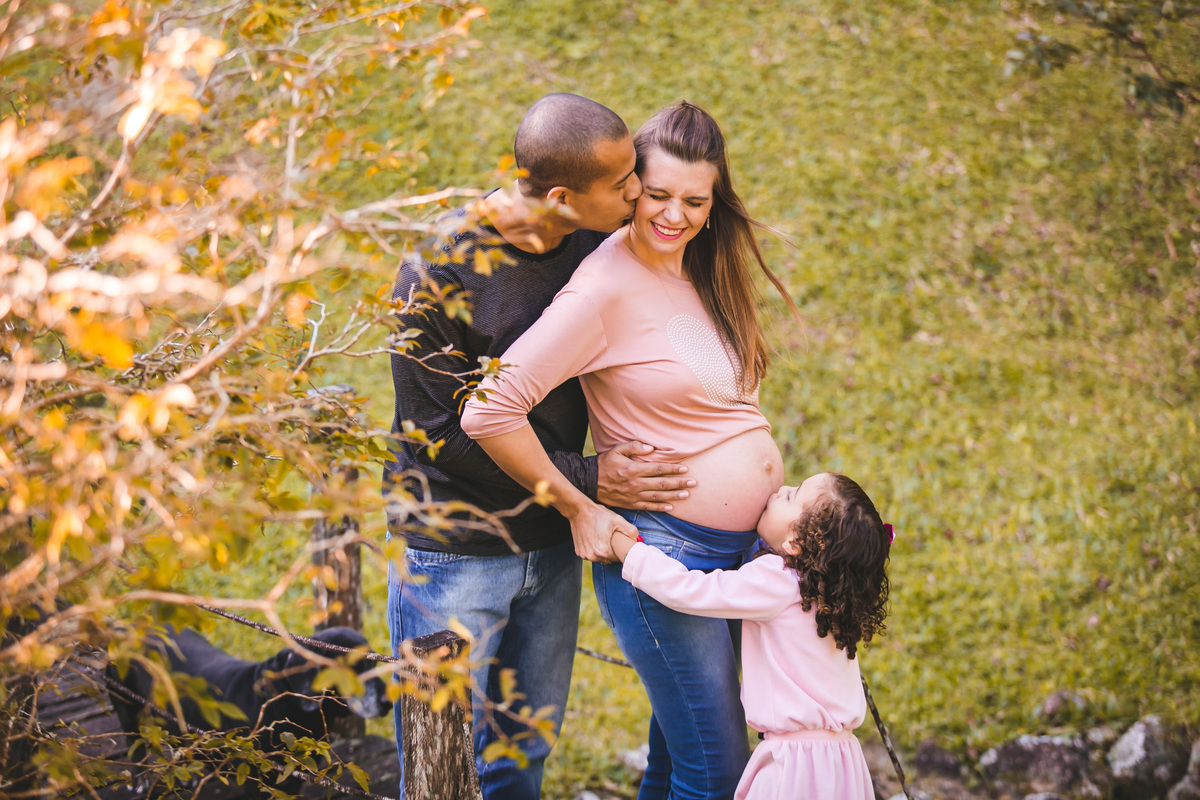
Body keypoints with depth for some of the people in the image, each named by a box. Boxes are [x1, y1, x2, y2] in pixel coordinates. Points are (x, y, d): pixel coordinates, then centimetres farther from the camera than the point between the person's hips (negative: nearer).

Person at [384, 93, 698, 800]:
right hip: (455, 551, -5)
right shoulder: (439, 274, -22)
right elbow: (438, 435, -18)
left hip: (553, 548, 6)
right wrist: (586, 479, -19)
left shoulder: (595, 243, -5)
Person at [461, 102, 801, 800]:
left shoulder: (707, 273, 8)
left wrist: (777, 494, 11)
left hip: (746, 548, 7)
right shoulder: (606, 287, -17)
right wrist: (580, 511, -15)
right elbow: (490, 411, -23)